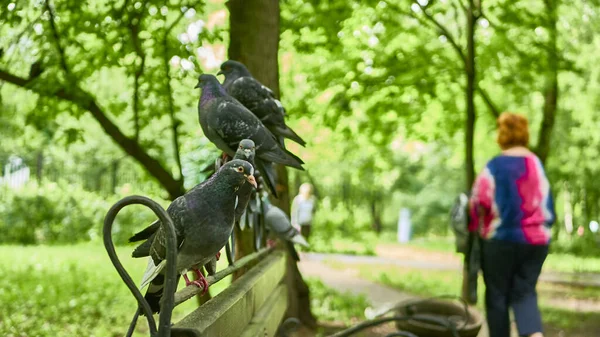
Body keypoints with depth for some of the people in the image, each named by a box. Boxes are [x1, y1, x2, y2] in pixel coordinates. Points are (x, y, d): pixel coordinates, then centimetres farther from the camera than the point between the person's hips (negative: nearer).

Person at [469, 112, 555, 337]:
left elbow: (478, 202, -10)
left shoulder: (495, 166, -10)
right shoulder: (537, 164, 4)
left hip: (501, 239, -4)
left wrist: (475, 227, 9)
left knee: (497, 296, 9)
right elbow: (547, 203, 9)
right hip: (536, 240, 4)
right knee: (524, 293, 9)